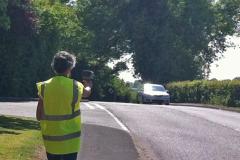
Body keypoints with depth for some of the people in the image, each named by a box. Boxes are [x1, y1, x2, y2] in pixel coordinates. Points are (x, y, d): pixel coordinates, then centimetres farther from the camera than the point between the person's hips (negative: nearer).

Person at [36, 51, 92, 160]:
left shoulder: (44, 87, -4)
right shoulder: (75, 86, -9)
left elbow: (39, 116, -2)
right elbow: (87, 93, 16)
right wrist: (89, 85, 39)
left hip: (50, 140, 3)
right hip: (70, 140, -2)